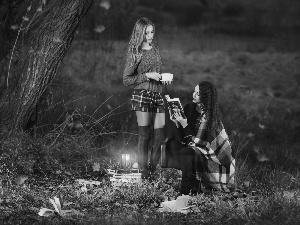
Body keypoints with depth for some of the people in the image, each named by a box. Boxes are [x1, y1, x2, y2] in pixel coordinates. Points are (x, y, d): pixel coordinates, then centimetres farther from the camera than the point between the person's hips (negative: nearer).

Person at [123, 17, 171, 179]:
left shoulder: (155, 49, 14)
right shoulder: (134, 52, -2)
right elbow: (126, 80, -4)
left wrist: (163, 79, 6)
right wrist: (147, 75, -12)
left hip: (158, 96, 6)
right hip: (142, 95, -6)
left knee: (160, 136, 0)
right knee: (144, 136, -7)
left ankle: (153, 171, 8)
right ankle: (143, 173, -4)